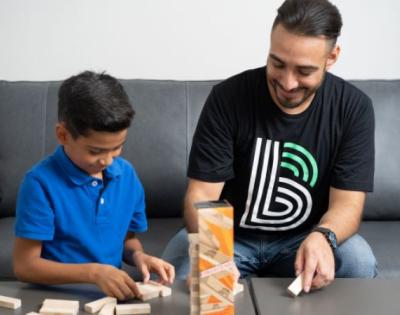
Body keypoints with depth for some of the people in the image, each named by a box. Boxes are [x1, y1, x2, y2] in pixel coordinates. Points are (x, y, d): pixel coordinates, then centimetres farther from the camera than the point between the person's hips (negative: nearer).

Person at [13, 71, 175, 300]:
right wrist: (94, 272, -21)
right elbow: (25, 265, -13)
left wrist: (138, 255, -6)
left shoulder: (127, 174, 2)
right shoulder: (41, 183, -14)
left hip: (112, 293, 4)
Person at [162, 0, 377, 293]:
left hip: (304, 238, 1)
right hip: (229, 236, 0)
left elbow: (347, 202, -14)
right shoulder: (228, 97, -17)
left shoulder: (353, 108, -13)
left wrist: (322, 237, -39)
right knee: (176, 276, -29)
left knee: (359, 263, -29)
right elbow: (201, 194, -18)